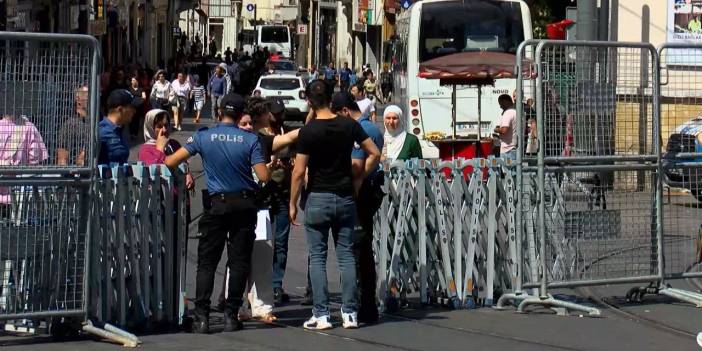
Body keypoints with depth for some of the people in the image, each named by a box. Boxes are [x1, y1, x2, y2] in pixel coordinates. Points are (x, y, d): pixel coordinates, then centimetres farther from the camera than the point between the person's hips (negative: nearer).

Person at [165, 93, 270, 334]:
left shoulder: (204, 137, -5)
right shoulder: (250, 140, -5)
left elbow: (170, 162, -7)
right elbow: (264, 177, -10)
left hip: (217, 204, 0)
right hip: (244, 205, 0)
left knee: (207, 262, 4)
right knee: (239, 262, 6)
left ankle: (201, 318, -4)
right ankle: (231, 316, 6)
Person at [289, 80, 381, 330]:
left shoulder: (308, 131, -11)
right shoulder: (349, 126, 1)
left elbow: (299, 172, -11)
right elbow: (375, 154, 3)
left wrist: (292, 204, -2)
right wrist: (359, 178, 10)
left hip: (318, 198, -3)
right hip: (345, 197, 3)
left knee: (317, 256, 3)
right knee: (346, 255, 7)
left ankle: (321, 315, 0)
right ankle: (349, 313, 6)